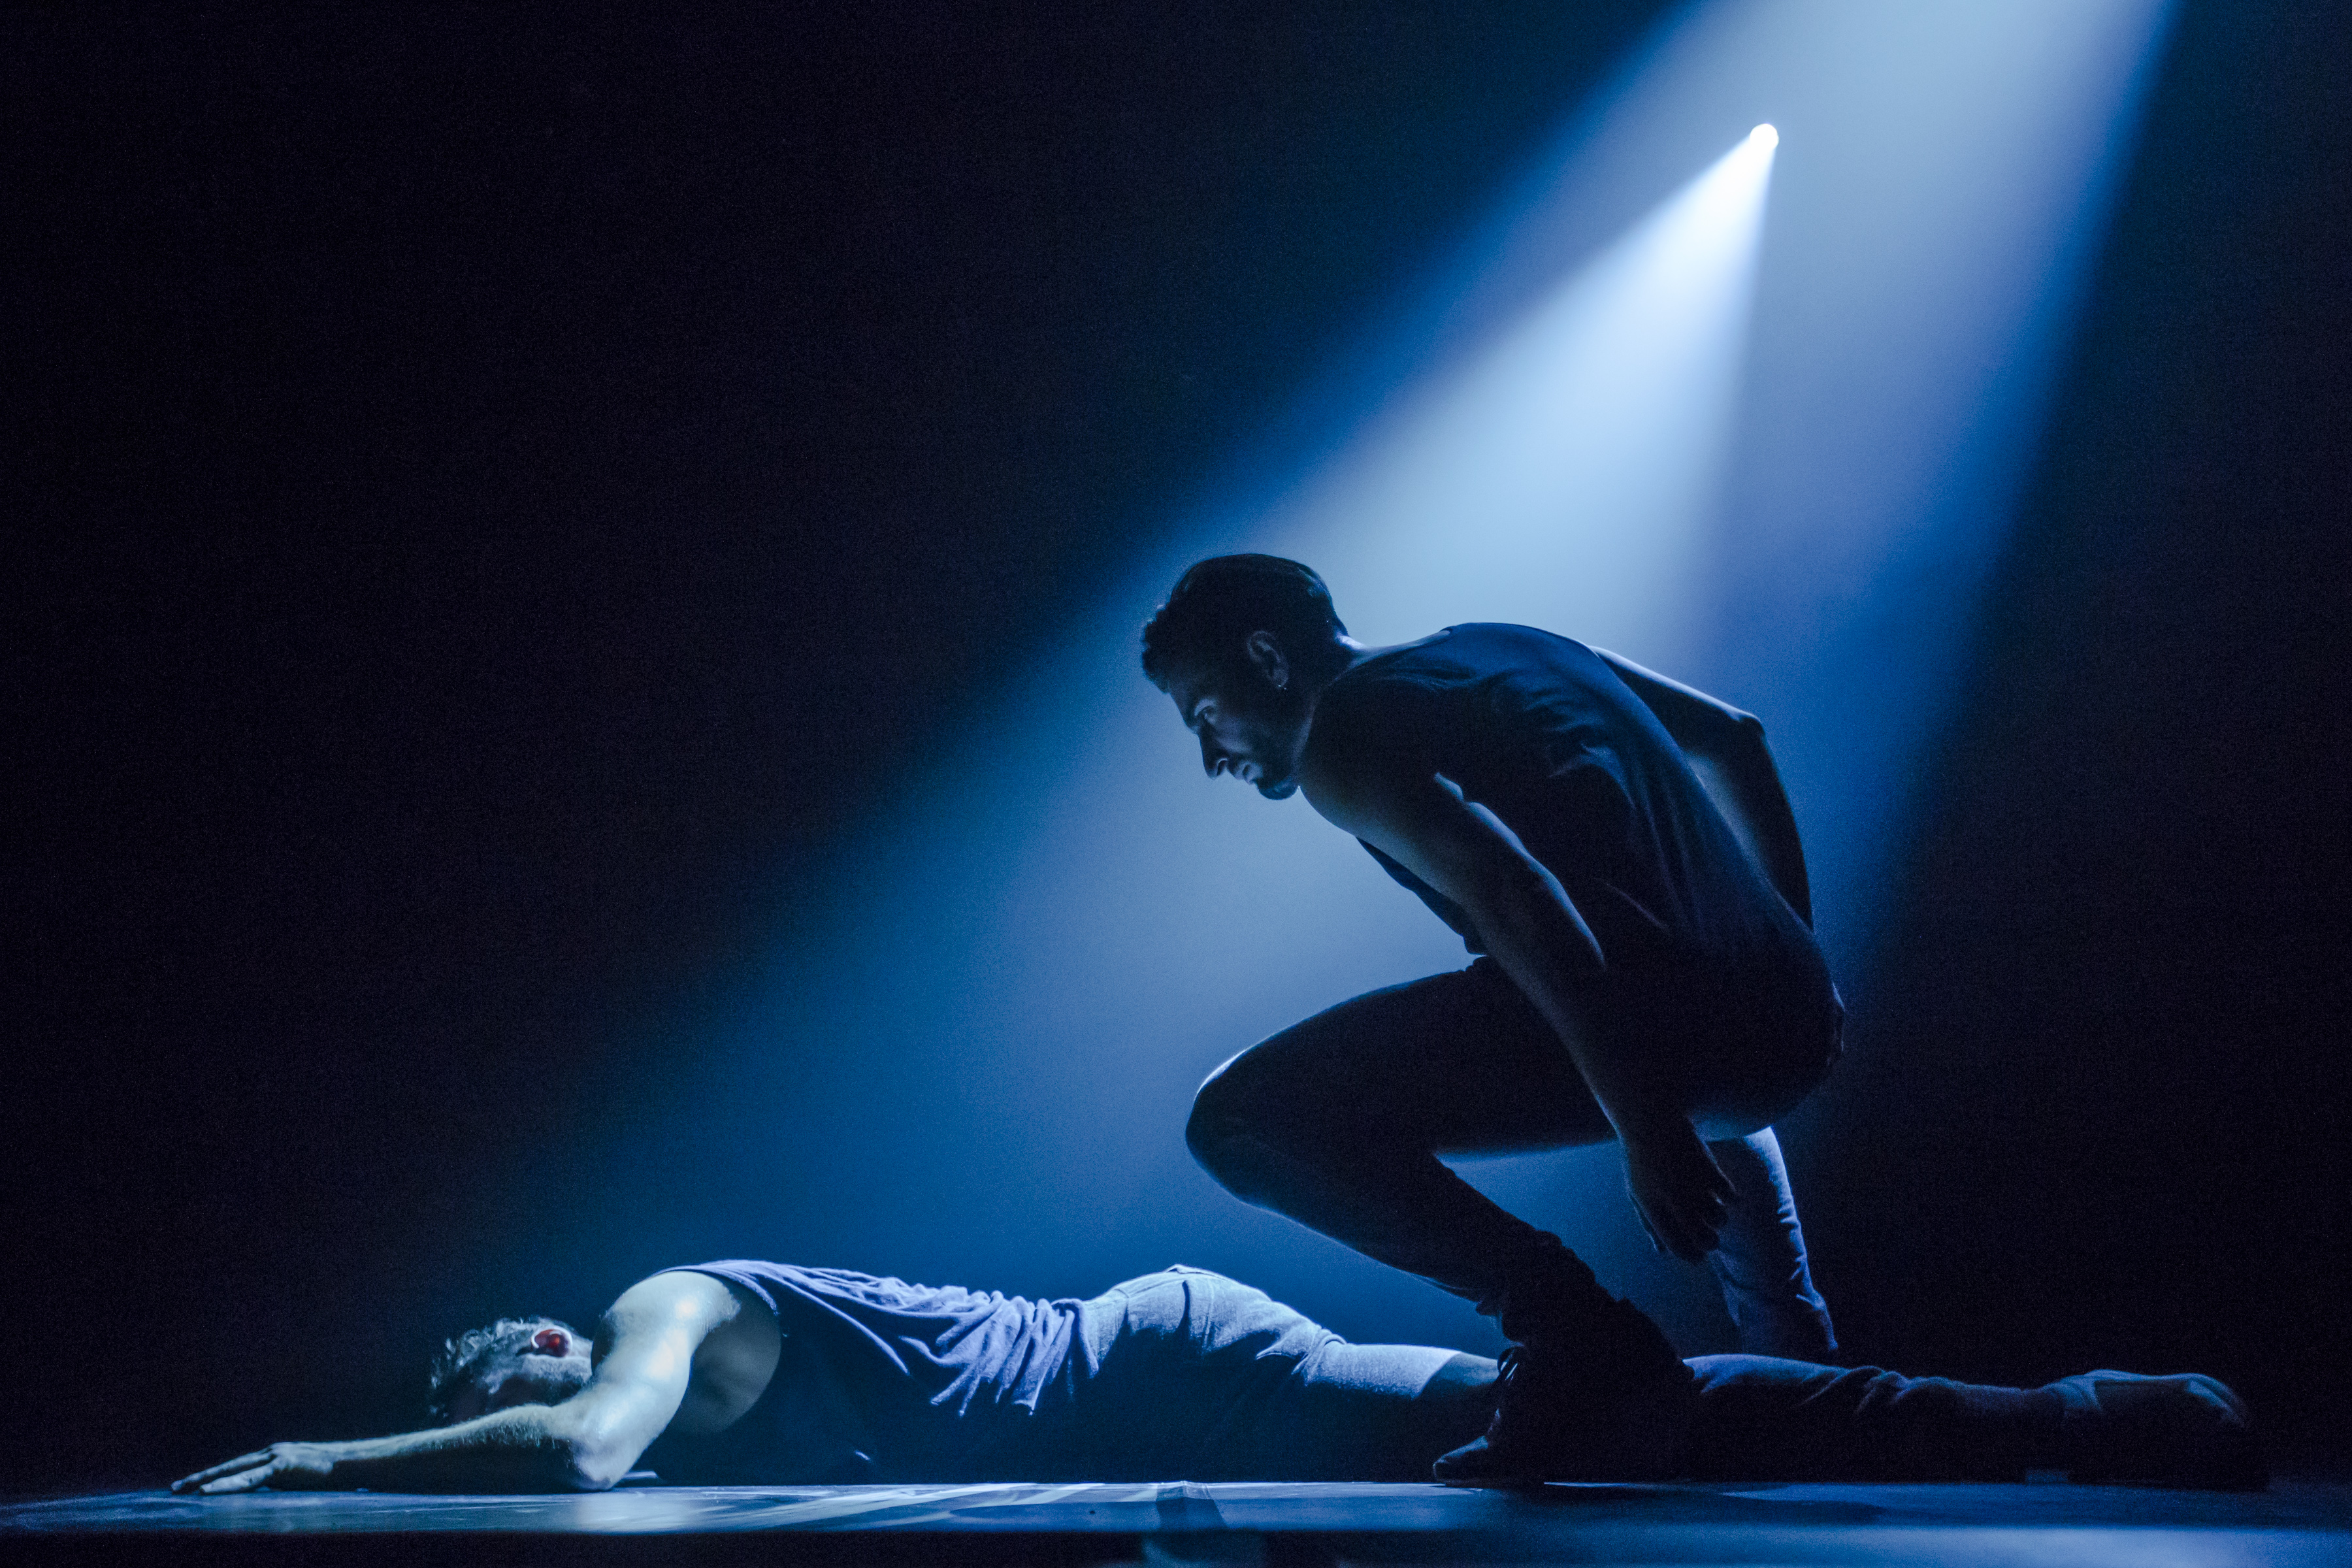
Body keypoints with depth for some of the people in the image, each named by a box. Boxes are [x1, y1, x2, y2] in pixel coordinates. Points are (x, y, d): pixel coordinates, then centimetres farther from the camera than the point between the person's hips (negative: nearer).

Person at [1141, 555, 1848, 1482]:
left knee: (1238, 1120, -8)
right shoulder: (1509, 644, 27)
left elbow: (1509, 888, -16)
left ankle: (1580, 1339, -9)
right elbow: (1734, 740, 31)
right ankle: (1803, 1379, 47)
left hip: (1657, 1015, -9)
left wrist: (1641, 1126, -20)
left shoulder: (1339, 739, 1)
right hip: (1791, 1026, 9)